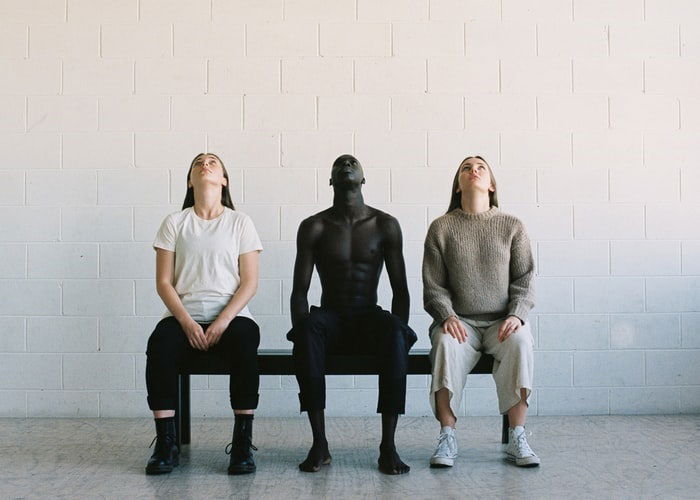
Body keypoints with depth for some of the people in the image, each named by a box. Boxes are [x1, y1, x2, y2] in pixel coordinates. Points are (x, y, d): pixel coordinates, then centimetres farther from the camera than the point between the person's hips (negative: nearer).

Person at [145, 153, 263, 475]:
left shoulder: (240, 223, 9)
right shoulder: (175, 222, 11)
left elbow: (249, 282, 2)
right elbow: (163, 283, 4)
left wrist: (223, 322, -13)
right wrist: (187, 322, -11)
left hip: (230, 316, -1)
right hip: (184, 317, 1)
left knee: (245, 342, -34)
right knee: (159, 345, -31)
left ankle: (242, 444, -25)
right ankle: (165, 444, -21)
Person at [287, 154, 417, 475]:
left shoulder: (385, 225, 6)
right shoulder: (314, 227, 5)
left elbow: (400, 289, 5)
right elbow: (300, 290, 1)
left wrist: (398, 331, -11)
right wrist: (301, 329, -17)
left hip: (369, 317, 0)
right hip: (330, 318, 0)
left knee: (395, 332, -35)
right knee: (309, 327, -36)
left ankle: (388, 446, -34)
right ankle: (319, 443, -33)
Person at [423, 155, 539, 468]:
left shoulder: (512, 226, 9)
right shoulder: (441, 228, 7)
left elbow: (524, 279, 5)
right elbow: (433, 285, 4)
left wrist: (516, 315, -13)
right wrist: (446, 316, -15)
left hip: (503, 322, 1)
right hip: (459, 321, 0)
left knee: (521, 342, -32)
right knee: (446, 343, -33)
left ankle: (517, 439, -24)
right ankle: (447, 439, -25)